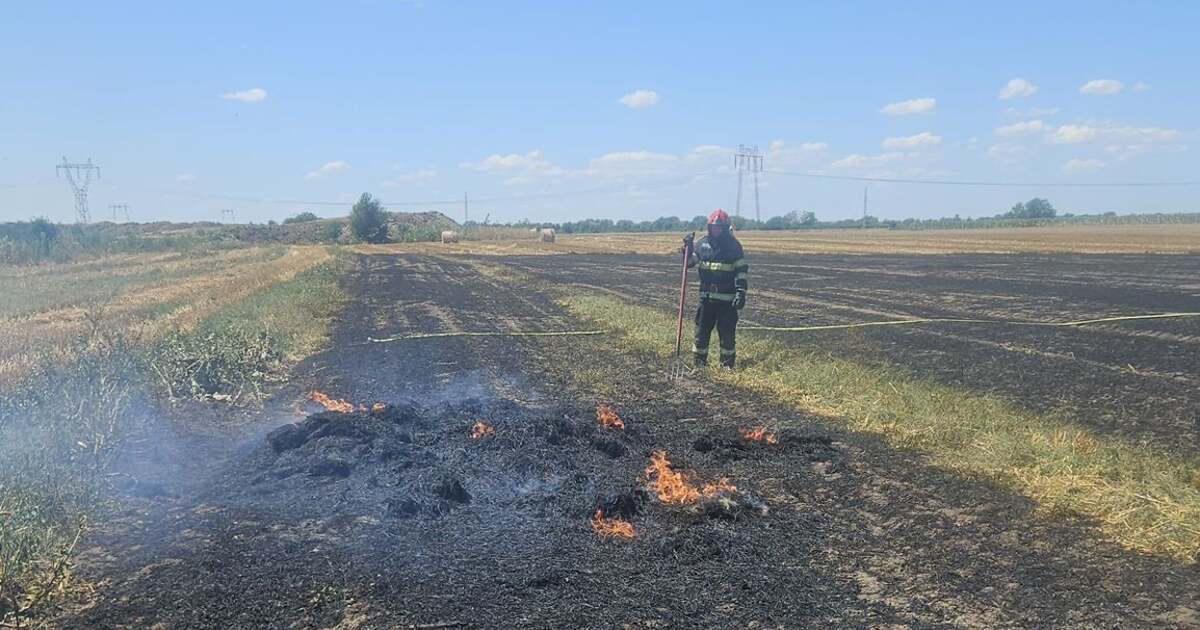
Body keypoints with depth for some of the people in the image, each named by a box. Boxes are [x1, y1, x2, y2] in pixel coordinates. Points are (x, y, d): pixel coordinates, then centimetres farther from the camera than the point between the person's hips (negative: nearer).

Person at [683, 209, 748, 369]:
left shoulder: (733, 246, -3)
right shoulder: (702, 244, 7)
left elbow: (741, 271, -4)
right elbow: (689, 263, 15)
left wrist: (741, 292, -13)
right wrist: (688, 248, -2)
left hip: (727, 298, -3)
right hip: (706, 296, 3)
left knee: (727, 333, 2)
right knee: (702, 330, 7)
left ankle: (727, 365, 13)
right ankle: (698, 363, 16)